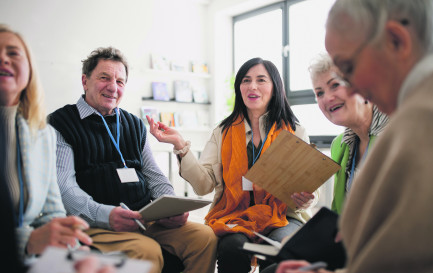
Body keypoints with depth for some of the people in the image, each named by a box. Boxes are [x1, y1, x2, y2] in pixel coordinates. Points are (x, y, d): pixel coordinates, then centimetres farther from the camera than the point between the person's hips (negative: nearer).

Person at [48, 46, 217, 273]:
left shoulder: (134, 125, 21)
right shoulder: (60, 124, 4)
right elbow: (64, 187, -9)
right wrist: (105, 214, -28)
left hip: (146, 219, 6)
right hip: (95, 225, -5)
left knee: (205, 237, -17)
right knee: (147, 252, -34)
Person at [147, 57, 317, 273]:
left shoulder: (295, 133, 9)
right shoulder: (224, 132, 12)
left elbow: (307, 188, 7)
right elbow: (204, 185, 0)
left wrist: (304, 199, -18)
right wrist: (180, 146, -13)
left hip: (281, 217, 0)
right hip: (235, 217, 1)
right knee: (233, 247, -31)